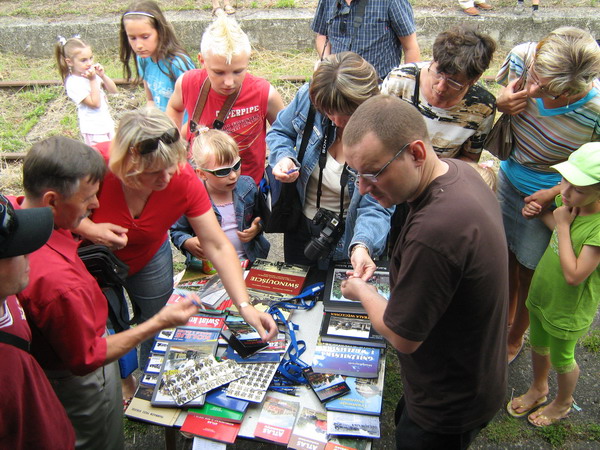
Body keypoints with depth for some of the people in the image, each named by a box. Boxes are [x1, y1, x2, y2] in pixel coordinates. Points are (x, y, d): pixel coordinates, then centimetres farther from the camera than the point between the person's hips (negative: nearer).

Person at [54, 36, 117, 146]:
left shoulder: (92, 72, 1)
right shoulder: (73, 83, -19)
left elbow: (113, 90, 3)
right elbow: (95, 103, -23)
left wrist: (102, 75, -12)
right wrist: (93, 80, -22)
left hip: (107, 124, 7)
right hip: (94, 130, -7)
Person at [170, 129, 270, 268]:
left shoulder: (247, 187, 1)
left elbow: (259, 217, 18)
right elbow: (177, 231, 5)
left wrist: (257, 228, -3)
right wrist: (188, 243, -15)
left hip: (249, 260, 2)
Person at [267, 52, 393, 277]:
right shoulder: (307, 97, -21)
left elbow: (376, 207, -30)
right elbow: (279, 132, -1)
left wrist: (362, 245, -50)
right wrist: (283, 157, -24)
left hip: (346, 238, -3)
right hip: (300, 226, 4)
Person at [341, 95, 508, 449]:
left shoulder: (434, 232, -41)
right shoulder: (459, 171, -9)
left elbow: (402, 337, -26)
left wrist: (363, 291, -8)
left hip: (449, 408, -8)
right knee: (405, 419, 31)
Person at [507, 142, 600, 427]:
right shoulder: (569, 202, -12)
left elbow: (574, 275, -33)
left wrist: (562, 225, -30)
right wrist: (540, 212, -9)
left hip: (568, 308, -6)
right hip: (542, 293, 7)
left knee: (561, 358, 19)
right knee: (538, 345, 27)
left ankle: (563, 402, 48)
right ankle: (538, 389, 55)